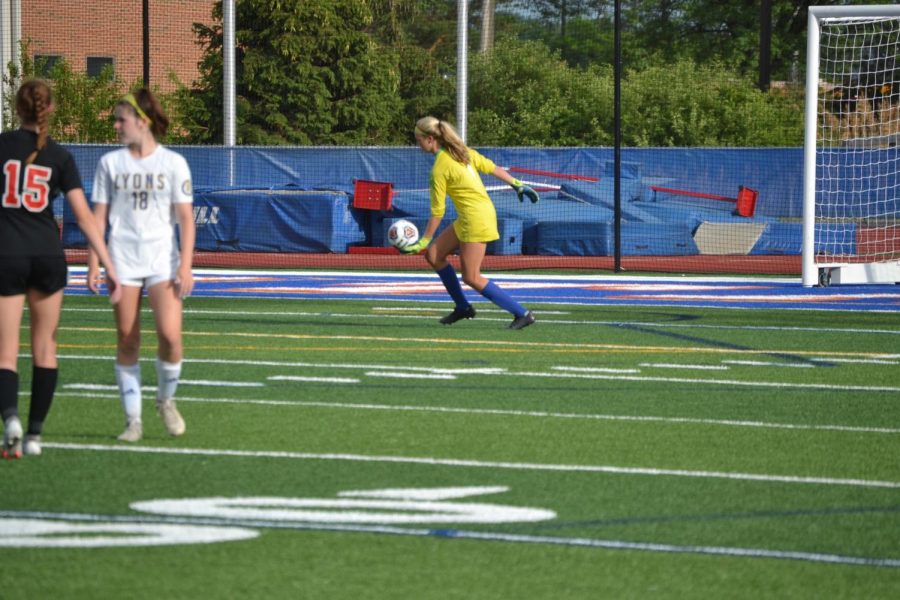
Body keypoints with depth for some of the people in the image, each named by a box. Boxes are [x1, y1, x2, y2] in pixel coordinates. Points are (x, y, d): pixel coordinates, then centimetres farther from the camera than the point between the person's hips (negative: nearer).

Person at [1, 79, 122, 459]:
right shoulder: (59, 157, 2)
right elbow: (84, 217, -1)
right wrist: (109, 267, 2)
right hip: (47, 254, 2)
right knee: (44, 345, 14)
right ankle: (34, 434, 13)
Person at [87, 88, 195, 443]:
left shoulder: (173, 163, 1)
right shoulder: (110, 163, 7)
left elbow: (186, 218, -1)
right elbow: (99, 215, 8)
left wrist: (185, 266, -9)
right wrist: (94, 263, 1)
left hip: (163, 258, -2)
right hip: (123, 259, 2)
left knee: (170, 335, -15)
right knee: (126, 342, 0)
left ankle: (166, 400, 11)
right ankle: (133, 420, 8)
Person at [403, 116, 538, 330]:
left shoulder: (440, 168, -17)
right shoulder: (461, 151, 6)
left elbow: (437, 212, -14)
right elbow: (492, 168, 11)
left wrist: (423, 242, -7)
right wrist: (517, 184, 20)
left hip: (476, 219, -10)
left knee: (471, 278, -4)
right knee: (434, 254, 13)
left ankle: (522, 314, -4)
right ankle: (463, 307, 19)